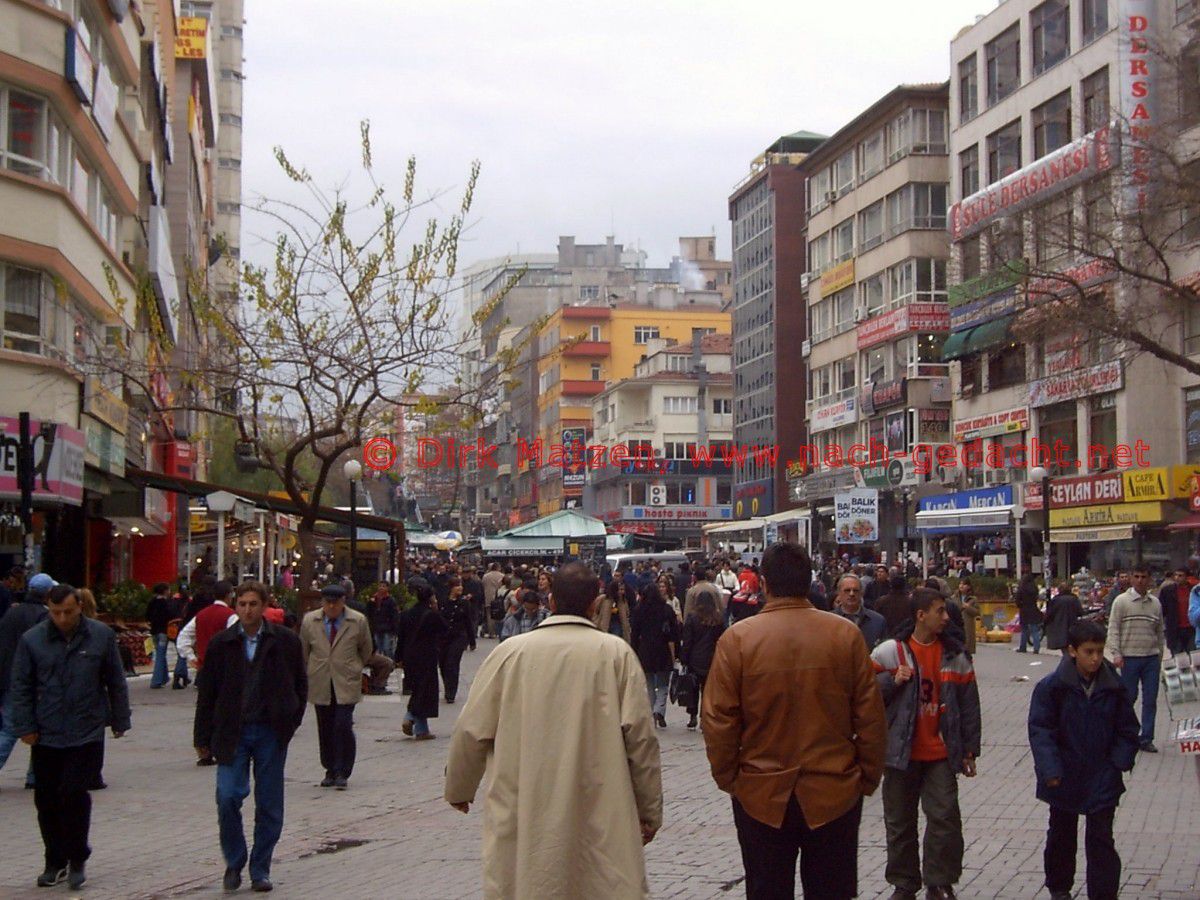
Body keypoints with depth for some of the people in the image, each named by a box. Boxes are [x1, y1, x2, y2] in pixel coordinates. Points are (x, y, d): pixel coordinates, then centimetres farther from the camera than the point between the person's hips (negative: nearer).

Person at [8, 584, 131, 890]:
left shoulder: (101, 636, 0)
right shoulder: (32, 640, 0)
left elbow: (116, 682, 7)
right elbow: (20, 687, 4)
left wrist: (119, 721, 9)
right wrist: (25, 727, -2)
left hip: (87, 735, -2)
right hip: (46, 736, 2)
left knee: (74, 794, -9)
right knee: (47, 801, 7)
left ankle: (76, 861, 6)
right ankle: (55, 862, 22)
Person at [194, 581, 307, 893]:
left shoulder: (285, 641, 0)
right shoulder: (221, 643, 2)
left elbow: (300, 686, 9)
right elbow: (207, 692, 6)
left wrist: (290, 723, 2)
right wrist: (203, 738, 5)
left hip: (271, 733, 0)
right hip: (232, 733, 0)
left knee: (269, 805, 4)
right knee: (228, 797, -10)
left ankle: (260, 869, 18)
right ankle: (234, 862, 10)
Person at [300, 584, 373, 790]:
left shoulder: (358, 621, -3)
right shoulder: (309, 621, 2)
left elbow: (366, 649, 12)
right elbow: (303, 651, 15)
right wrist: (310, 673, 20)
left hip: (346, 683, -2)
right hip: (320, 684, 2)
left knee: (343, 727, -12)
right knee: (325, 730, 7)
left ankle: (342, 773, -3)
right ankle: (330, 771, 18)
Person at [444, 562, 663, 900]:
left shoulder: (510, 652, -1)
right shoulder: (616, 653, -3)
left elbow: (472, 732, 4)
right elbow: (640, 736, -4)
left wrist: (459, 789, 21)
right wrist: (650, 810, 6)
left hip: (521, 819, 1)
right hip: (601, 820, -1)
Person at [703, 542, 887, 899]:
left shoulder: (737, 638, -10)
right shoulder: (845, 634, -6)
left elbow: (718, 719, -8)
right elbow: (870, 716, -3)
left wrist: (727, 778, 6)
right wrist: (868, 777, 9)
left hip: (761, 795, -1)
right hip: (835, 793, 1)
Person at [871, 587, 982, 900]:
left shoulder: (955, 655, 4)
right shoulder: (889, 652, -3)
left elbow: (969, 706, 8)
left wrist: (969, 751, 7)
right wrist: (892, 681, -17)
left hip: (941, 754, 1)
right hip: (901, 753, -1)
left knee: (945, 818, -5)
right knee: (900, 822, 7)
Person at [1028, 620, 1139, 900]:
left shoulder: (1114, 688, -4)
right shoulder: (1052, 687, -12)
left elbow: (1127, 729, 6)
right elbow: (1040, 730, -12)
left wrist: (1120, 761, -7)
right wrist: (1050, 769, -20)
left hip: (1102, 779, 0)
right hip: (1065, 778, 0)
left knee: (1101, 839, -1)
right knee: (1061, 835, 17)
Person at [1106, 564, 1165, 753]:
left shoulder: (1155, 603, 10)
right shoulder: (1122, 601, -2)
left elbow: (1160, 632, 17)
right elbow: (1113, 629, -4)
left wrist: (1159, 656, 15)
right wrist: (1116, 654, -12)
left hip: (1152, 658, 4)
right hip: (1130, 657, -3)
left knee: (1151, 700, 3)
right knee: (1128, 698, 2)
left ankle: (1146, 739, 9)